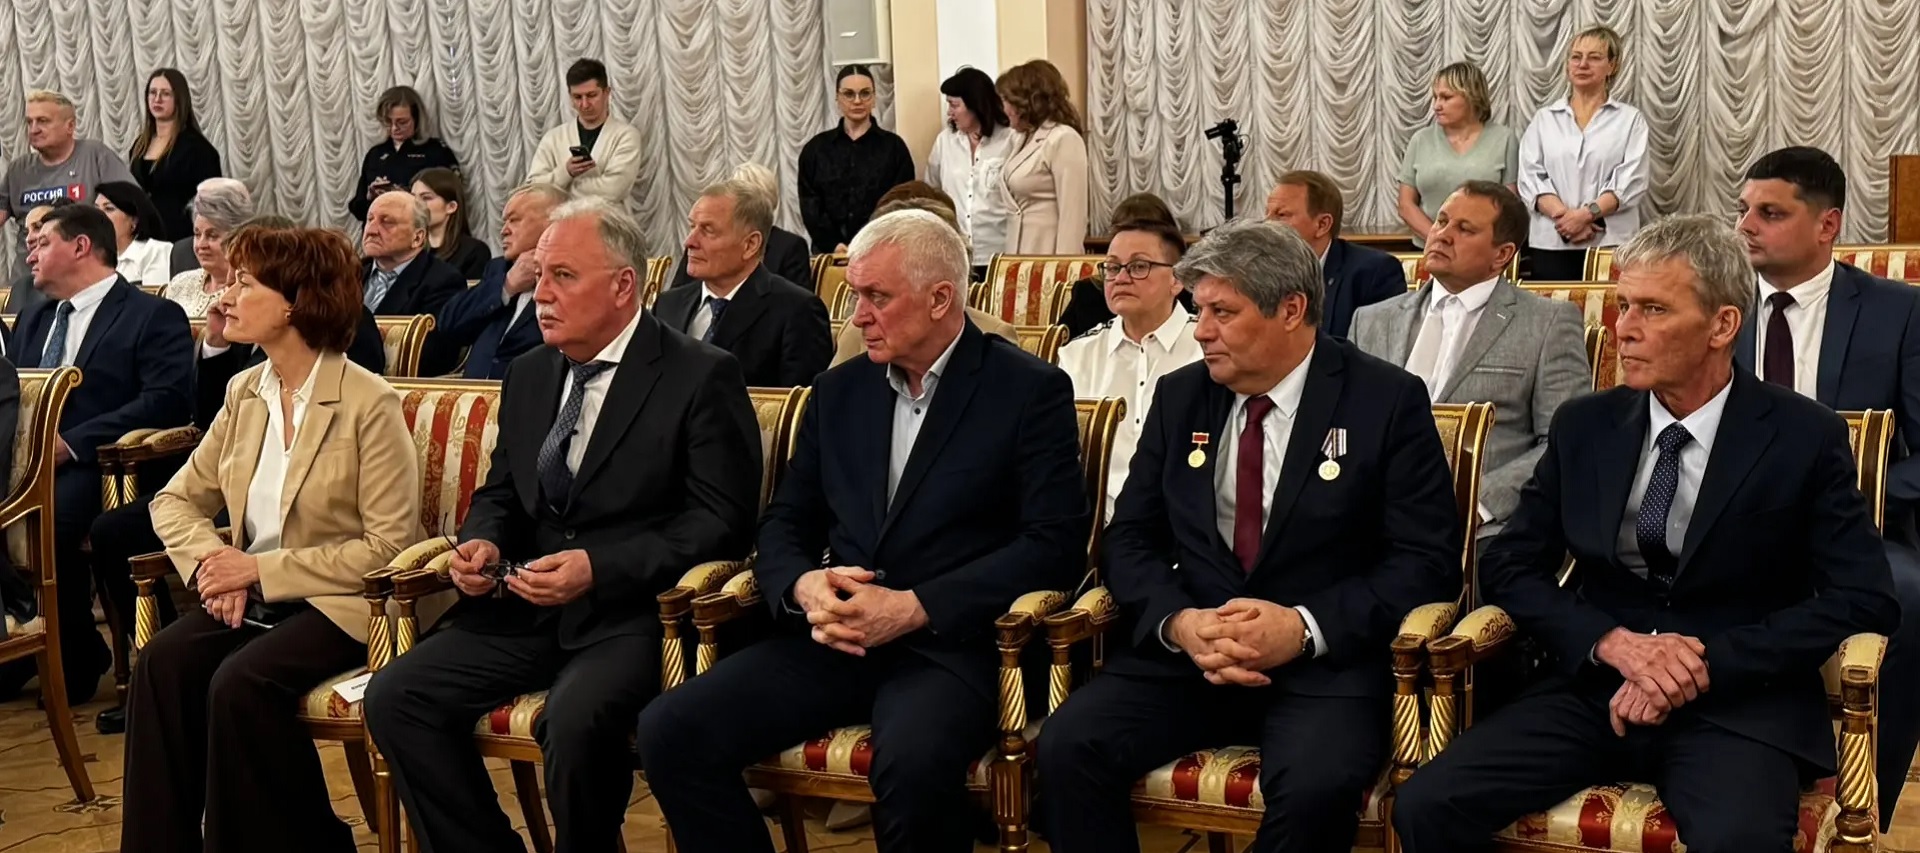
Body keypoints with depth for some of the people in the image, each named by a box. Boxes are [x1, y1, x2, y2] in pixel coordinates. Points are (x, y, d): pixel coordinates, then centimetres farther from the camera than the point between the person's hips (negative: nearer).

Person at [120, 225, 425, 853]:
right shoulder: (245, 393, 8)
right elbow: (177, 500, 13)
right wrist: (213, 563, -9)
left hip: (343, 604, -6)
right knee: (162, 662, -21)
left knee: (240, 682, -29)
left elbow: (389, 547, -15)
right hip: (253, 596, 6)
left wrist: (262, 570, -16)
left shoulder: (369, 404, -13)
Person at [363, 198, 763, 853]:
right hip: (527, 607, 7)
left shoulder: (702, 377, -7)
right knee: (393, 698, -12)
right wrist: (482, 542, -1)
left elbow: (722, 520, -13)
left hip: (630, 612, -6)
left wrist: (599, 568, -22)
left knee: (575, 718, -35)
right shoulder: (529, 375, 15)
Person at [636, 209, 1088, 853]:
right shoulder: (838, 392, 15)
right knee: (669, 732, -17)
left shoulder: (1030, 390, 0)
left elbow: (1055, 543, -9)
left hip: (950, 640, -5)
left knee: (913, 763, -37)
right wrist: (803, 586, -7)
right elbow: (785, 522, 17)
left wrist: (915, 607, -17)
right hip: (834, 636, 5)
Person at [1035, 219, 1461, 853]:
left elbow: (1428, 559, -6)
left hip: (1325, 663, -3)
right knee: (1067, 747, -22)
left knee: (1315, 783, -34)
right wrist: (1178, 623, -12)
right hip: (1186, 651, 4)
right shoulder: (1180, 397, 11)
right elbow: (1129, 537, 10)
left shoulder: (1388, 401, -2)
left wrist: (1305, 628, -19)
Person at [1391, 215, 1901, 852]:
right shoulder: (1584, 427, 8)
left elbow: (1865, 598, -5)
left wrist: (1708, 663, -15)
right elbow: (1508, 566, 8)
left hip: (1738, 704, -3)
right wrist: (1615, 643, -10)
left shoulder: (1805, 437, -1)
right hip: (1595, 690, 4)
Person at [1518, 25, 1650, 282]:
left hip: (1611, 242, -1)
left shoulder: (1630, 120, 8)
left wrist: (1586, 214, -16)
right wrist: (1564, 215, -13)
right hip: (1551, 243, 1)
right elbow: (1531, 178, 3)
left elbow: (1631, 182, -3)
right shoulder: (1544, 119, 14)